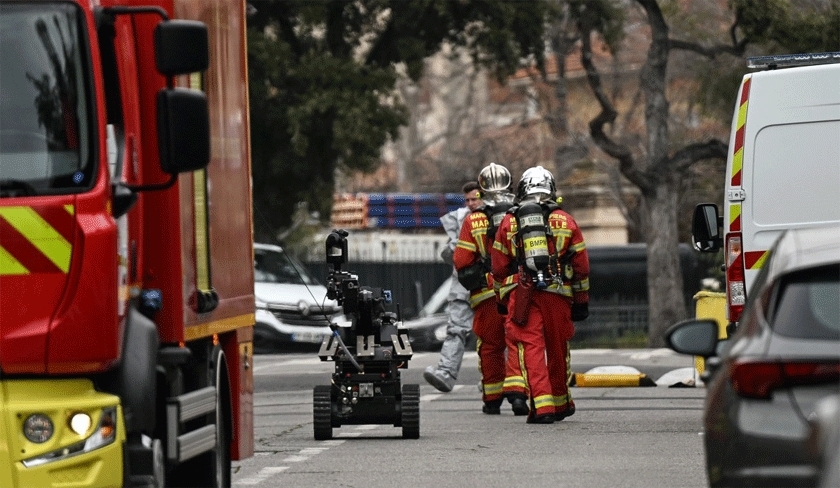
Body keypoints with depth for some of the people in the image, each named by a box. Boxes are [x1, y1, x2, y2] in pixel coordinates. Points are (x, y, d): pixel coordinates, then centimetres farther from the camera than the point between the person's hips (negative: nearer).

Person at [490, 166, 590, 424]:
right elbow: (581, 266, 12)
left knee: (530, 347, -5)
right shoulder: (565, 221, 10)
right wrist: (582, 301, 19)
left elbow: (498, 267, 13)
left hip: (522, 294, -1)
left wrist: (502, 297, 26)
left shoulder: (508, 222, 10)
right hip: (558, 294, 1)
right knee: (558, 348, 15)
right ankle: (561, 403, 30)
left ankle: (542, 406, -19)